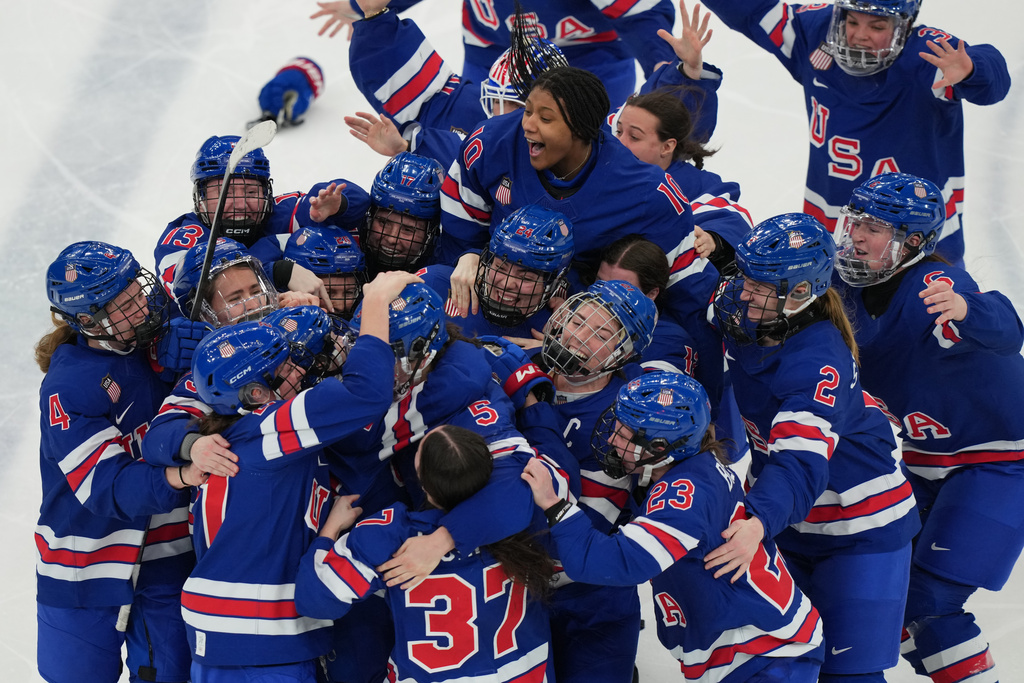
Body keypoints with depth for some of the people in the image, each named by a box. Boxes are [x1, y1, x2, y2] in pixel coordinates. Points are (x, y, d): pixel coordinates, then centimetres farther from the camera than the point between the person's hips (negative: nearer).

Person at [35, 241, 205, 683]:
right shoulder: (68, 386, -19)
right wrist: (177, 477, -43)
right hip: (86, 570, -5)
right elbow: (105, 486, -26)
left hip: (164, 559, 5)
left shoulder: (160, 349, -2)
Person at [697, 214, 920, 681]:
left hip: (860, 529, -8)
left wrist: (759, 522, -60)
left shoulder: (818, 363, -33)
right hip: (791, 522, 8)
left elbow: (802, 464, -45)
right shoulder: (742, 314, -11)